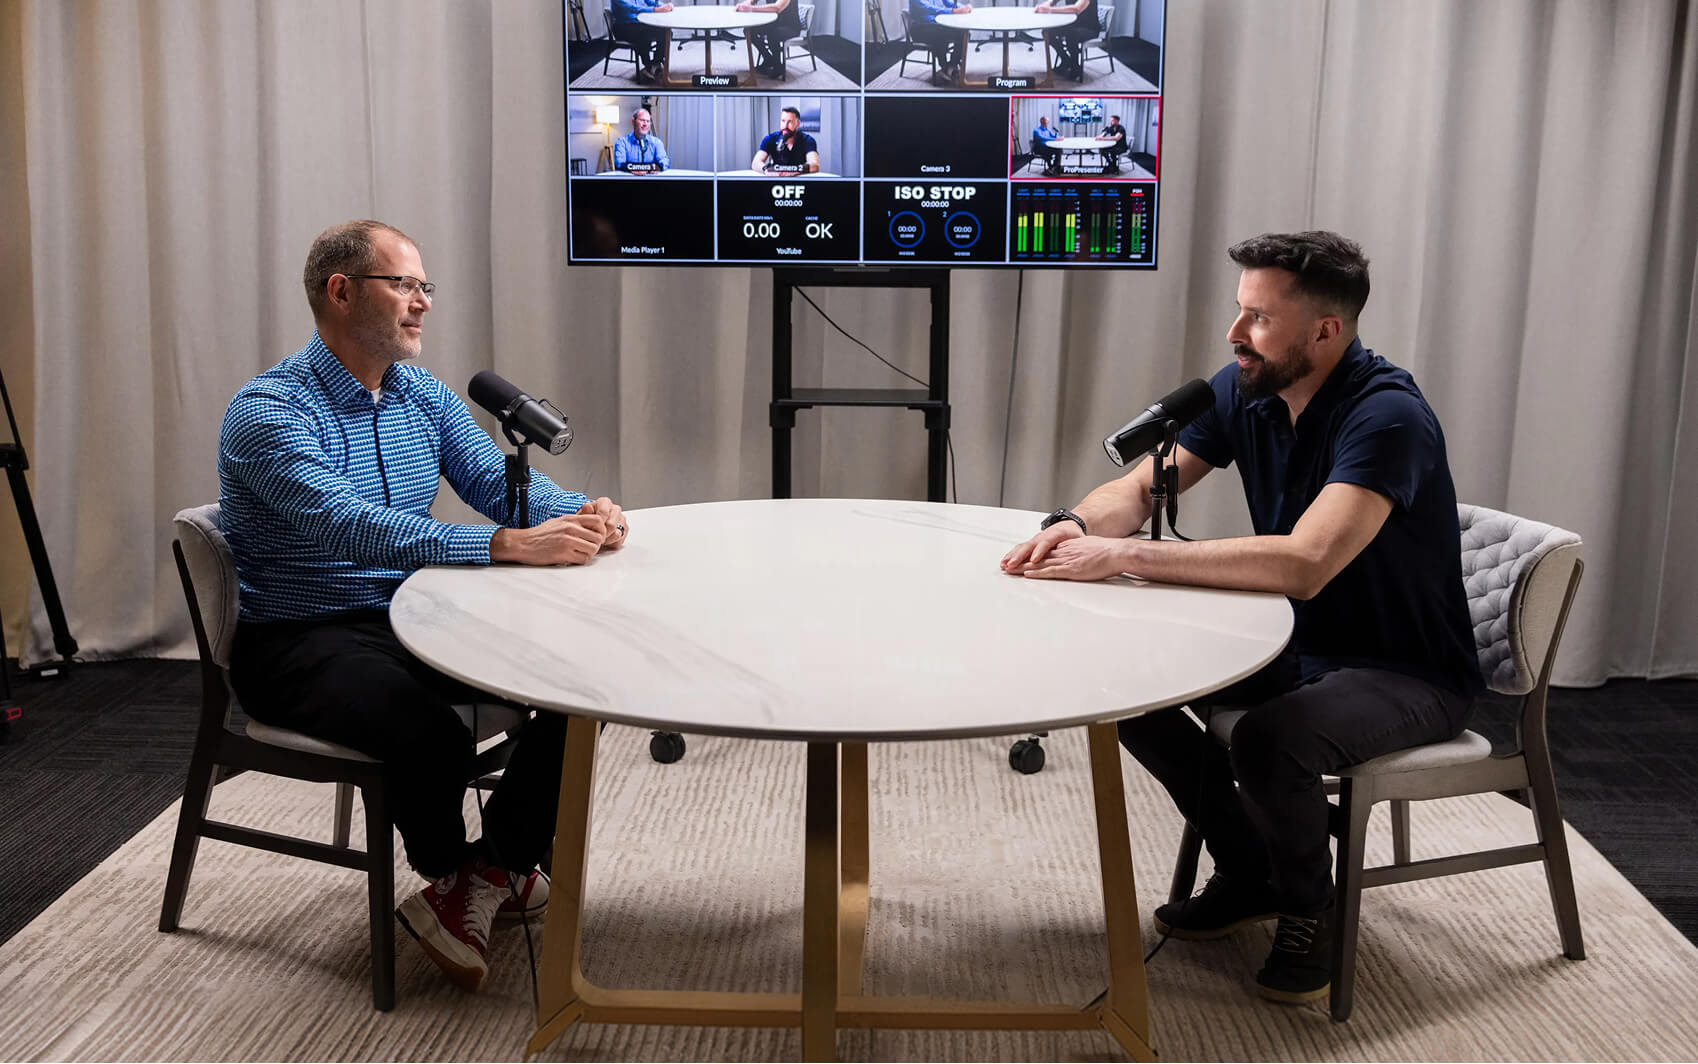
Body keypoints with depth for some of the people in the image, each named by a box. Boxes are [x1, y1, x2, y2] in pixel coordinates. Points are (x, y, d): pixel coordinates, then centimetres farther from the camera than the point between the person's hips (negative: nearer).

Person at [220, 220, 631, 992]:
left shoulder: (425, 397, 8)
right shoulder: (265, 411, -17)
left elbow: (504, 481, 3)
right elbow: (349, 525, -31)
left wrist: (578, 512, -21)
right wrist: (507, 545, -41)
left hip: (415, 617, 7)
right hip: (297, 639, -7)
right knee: (431, 733, -34)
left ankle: (498, 857, 5)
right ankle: (450, 869, 1)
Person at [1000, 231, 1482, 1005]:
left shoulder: (1387, 416, -27)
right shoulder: (1242, 391, -3)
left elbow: (1304, 563, -40)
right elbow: (1138, 487, 1)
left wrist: (1124, 555, -38)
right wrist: (1074, 526, -24)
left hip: (1408, 674, -8)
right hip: (1298, 644, 8)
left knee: (1268, 738, -35)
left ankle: (1308, 910, 0)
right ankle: (1246, 873, 14)